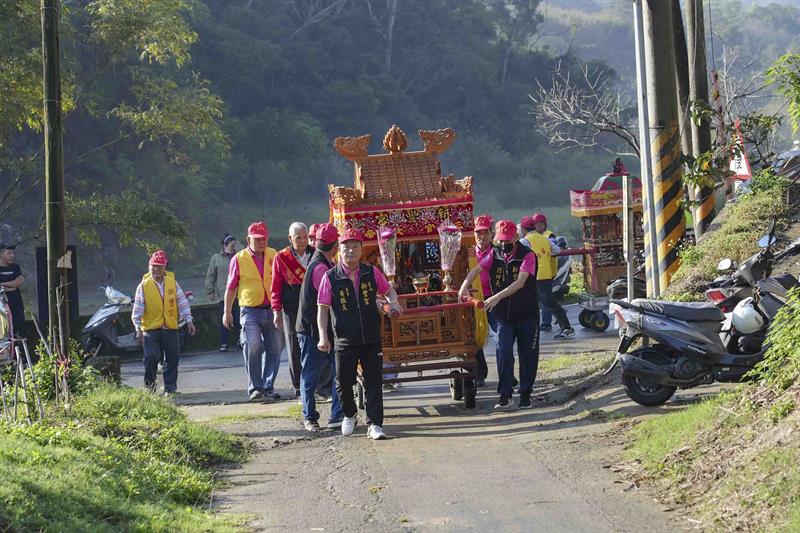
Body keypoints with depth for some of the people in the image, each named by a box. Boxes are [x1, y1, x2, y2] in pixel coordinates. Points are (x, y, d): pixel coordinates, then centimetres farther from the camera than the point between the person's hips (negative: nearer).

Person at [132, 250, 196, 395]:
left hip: (171, 328, 2)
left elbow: (182, 303, 8)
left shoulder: (172, 283, 5)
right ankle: (150, 388, 6)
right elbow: (137, 309, -1)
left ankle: (170, 388, 14)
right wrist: (138, 329, -6)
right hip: (151, 329, -2)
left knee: (172, 360, 4)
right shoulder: (144, 285, -2)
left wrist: (188, 320, 1)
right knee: (151, 358, -10)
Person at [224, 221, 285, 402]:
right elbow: (231, 288, 7)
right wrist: (227, 312, 3)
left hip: (272, 310, 3)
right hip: (250, 311, -3)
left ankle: (268, 387, 15)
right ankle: (255, 388, -7)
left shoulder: (274, 256, 9)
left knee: (274, 349, 4)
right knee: (252, 348, -15)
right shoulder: (239, 259, 3)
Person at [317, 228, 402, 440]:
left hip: (372, 339, 1)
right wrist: (323, 336, -12)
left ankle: (374, 424, 5)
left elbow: (388, 290, 18)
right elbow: (323, 308, -2)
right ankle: (349, 415, 31)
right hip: (345, 341, -1)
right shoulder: (331, 278, -4)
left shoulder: (371, 272, 2)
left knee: (373, 382, 0)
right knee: (344, 382, 4)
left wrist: (393, 303, -4)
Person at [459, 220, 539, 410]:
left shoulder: (527, 256, -11)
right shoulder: (495, 255, 4)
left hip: (527, 314, -2)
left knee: (528, 355, 6)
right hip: (503, 314, 2)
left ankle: (525, 395, 18)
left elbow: (520, 282, -23)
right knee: (503, 353, -10)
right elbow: (477, 269, -7)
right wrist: (465, 285, -28)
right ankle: (505, 395, -8)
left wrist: (498, 297, -34)